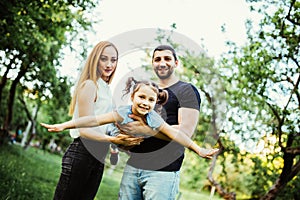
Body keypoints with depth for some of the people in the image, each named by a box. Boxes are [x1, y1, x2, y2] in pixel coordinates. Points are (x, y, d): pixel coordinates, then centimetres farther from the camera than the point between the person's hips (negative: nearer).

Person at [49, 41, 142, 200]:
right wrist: (113, 139, -29)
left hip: (98, 158, 9)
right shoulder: (89, 85, -11)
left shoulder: (106, 88, 16)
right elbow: (84, 129, -17)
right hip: (80, 155, -9)